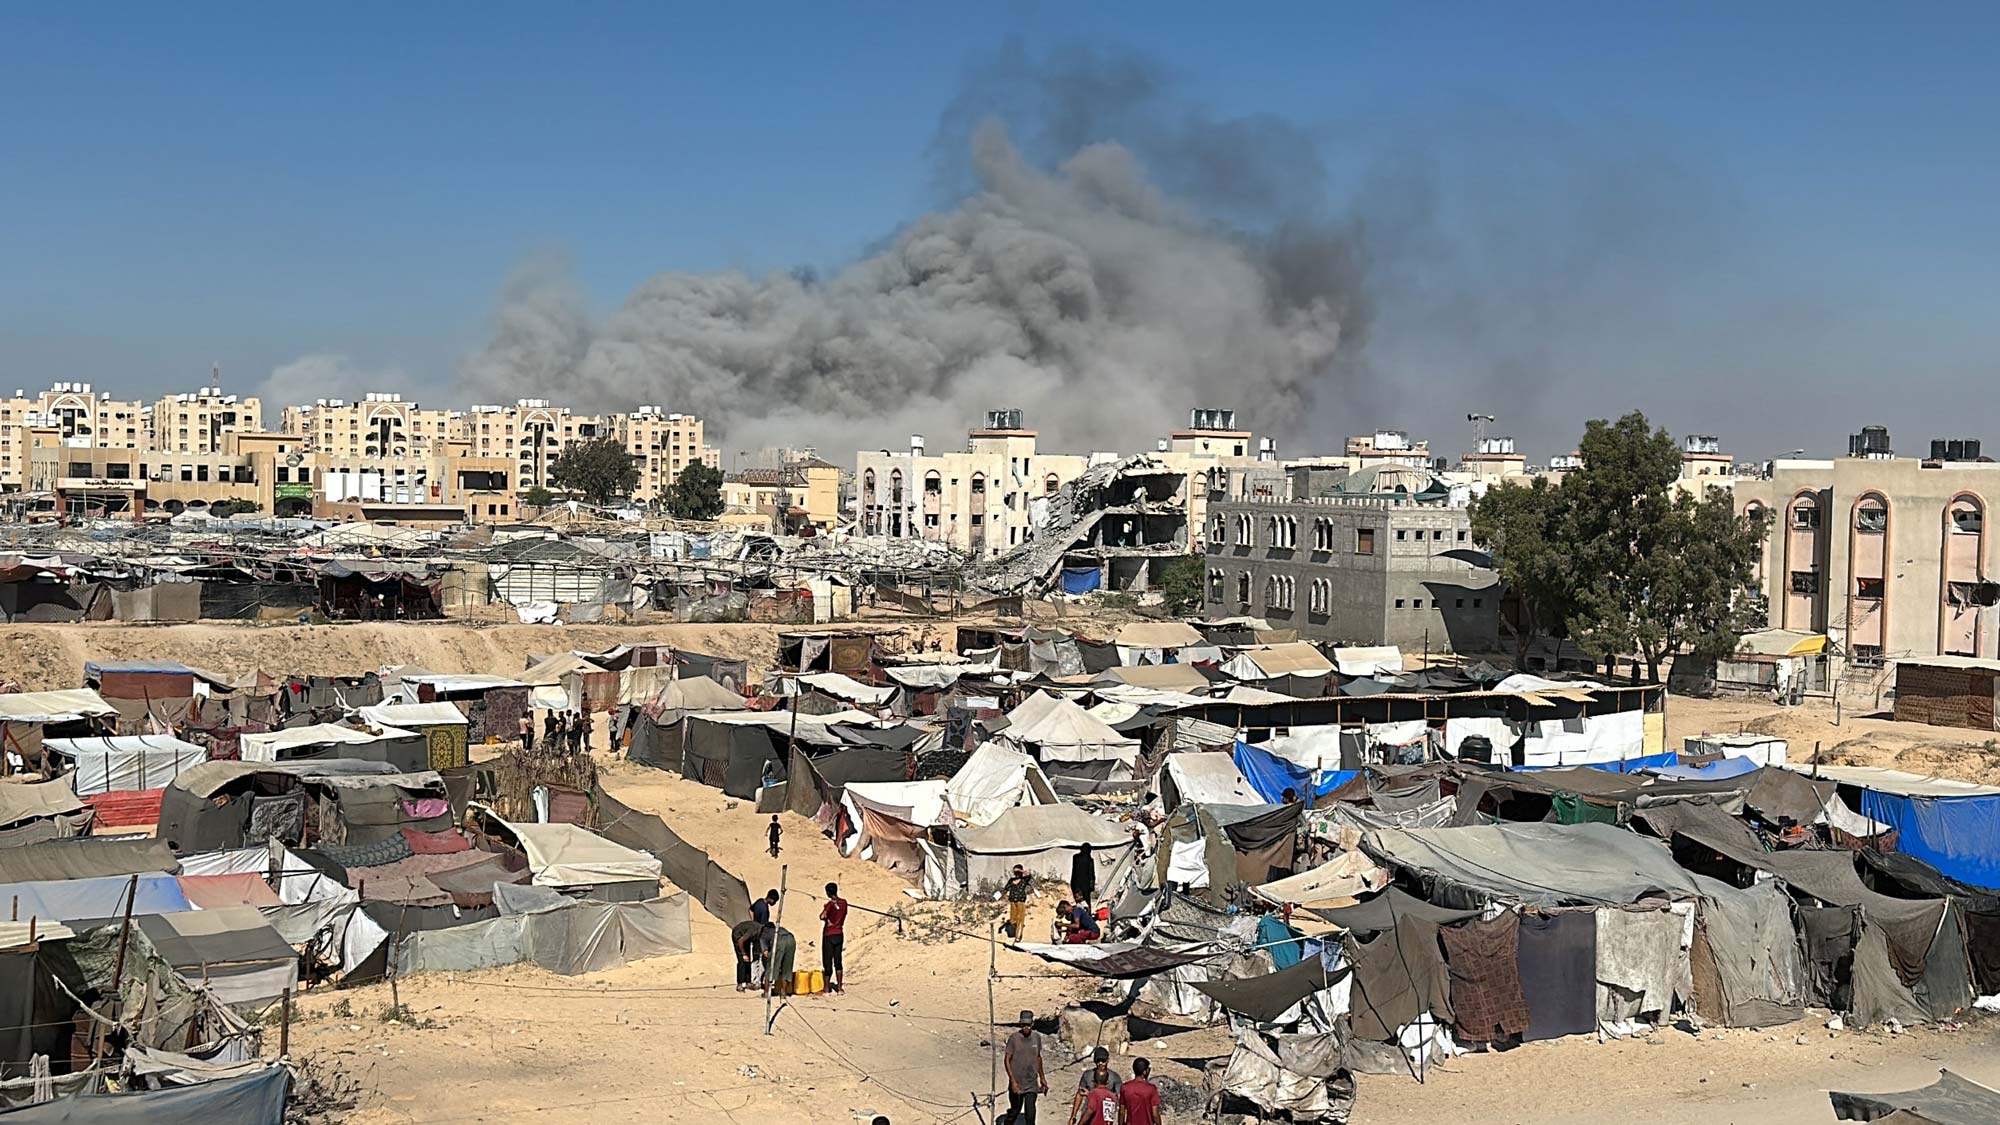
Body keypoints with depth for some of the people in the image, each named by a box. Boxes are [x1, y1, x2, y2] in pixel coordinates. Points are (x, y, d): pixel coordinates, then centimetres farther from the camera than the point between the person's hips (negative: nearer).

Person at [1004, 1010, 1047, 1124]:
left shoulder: (1037, 1037, 2)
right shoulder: (1014, 1038, -10)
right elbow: (1007, 1060, -9)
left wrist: (1042, 1077, 21)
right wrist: (1013, 1081, -17)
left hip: (1032, 1083, 2)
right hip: (1017, 1083, -2)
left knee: (1030, 1114, -7)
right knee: (1015, 1110, 11)